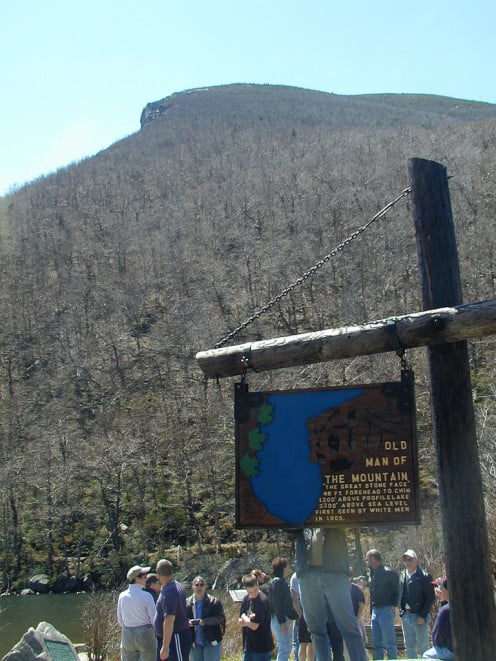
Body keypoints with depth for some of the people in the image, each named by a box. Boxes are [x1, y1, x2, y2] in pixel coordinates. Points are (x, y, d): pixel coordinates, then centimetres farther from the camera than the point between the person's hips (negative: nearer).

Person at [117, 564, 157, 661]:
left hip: (127, 635, 4)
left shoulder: (122, 596, 1)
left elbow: (120, 620, 8)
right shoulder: (146, 596, -13)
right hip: (146, 635, -4)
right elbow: (154, 618, -10)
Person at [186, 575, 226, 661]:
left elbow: (221, 618, -13)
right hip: (194, 643, 3)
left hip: (211, 642, -3)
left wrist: (203, 622, -23)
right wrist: (187, 622, -19)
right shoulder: (187, 602, 1)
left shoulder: (214, 601, -6)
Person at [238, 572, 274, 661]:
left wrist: (244, 617, -5)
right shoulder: (246, 599, 4)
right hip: (248, 645, 7)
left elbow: (254, 626, -21)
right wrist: (249, 620, -15)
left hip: (262, 647, -7)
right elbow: (240, 622, 5)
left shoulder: (263, 600, -19)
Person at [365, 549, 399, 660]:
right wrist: (372, 612, 17)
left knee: (389, 643, -4)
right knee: (376, 644, 10)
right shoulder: (373, 573, 13)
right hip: (375, 611, 8)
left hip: (386, 610, -8)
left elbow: (398, 588, -10)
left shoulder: (388, 572, -11)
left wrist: (393, 605, -13)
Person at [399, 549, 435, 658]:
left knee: (423, 646, 1)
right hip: (406, 616, 6)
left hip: (419, 616, -6)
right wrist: (401, 611, 5)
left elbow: (430, 598, -12)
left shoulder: (424, 576, -10)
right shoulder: (402, 575, 9)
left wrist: (423, 616, -16)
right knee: (409, 647, 12)